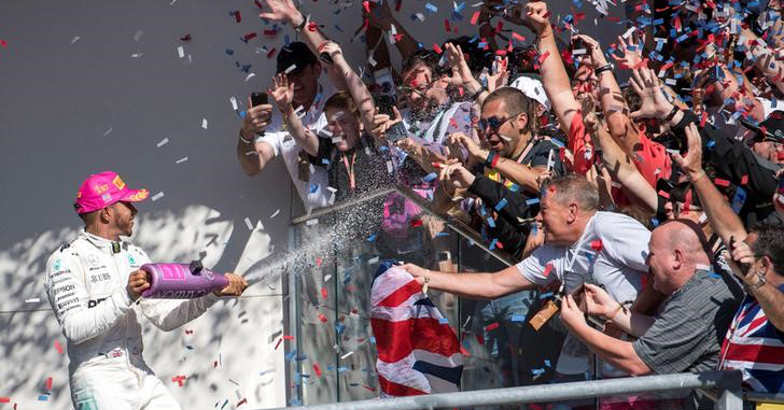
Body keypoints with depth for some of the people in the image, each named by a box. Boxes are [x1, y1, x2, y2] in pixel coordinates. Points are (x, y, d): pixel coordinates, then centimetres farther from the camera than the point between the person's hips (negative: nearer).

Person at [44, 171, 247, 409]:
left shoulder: (134, 256, 15)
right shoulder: (66, 260, -5)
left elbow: (165, 318, 12)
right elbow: (74, 328, -16)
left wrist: (213, 293, 3)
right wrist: (125, 297, -25)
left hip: (142, 379, 6)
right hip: (98, 382, -6)